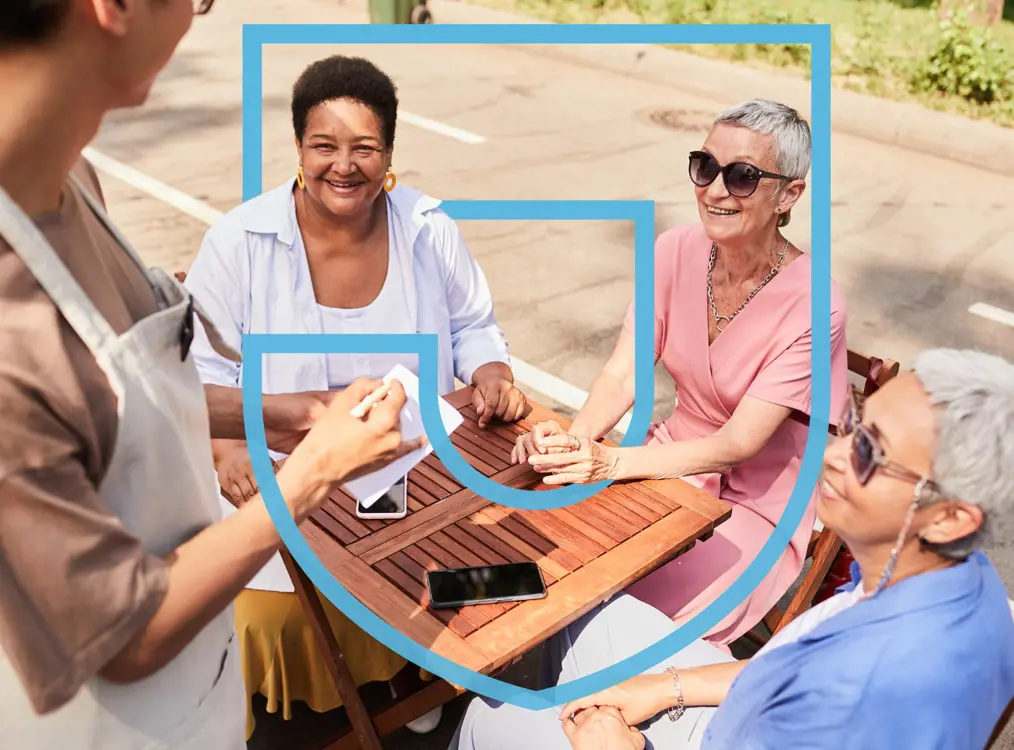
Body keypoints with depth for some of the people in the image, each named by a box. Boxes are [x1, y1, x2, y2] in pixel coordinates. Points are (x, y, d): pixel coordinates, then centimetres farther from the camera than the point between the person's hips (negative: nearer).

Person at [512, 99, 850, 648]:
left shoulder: (811, 305, -23)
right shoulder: (677, 252, -9)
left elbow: (739, 443, -25)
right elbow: (622, 376, -10)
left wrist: (611, 462, -36)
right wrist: (574, 439, -31)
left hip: (758, 505, -4)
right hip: (676, 460, 5)